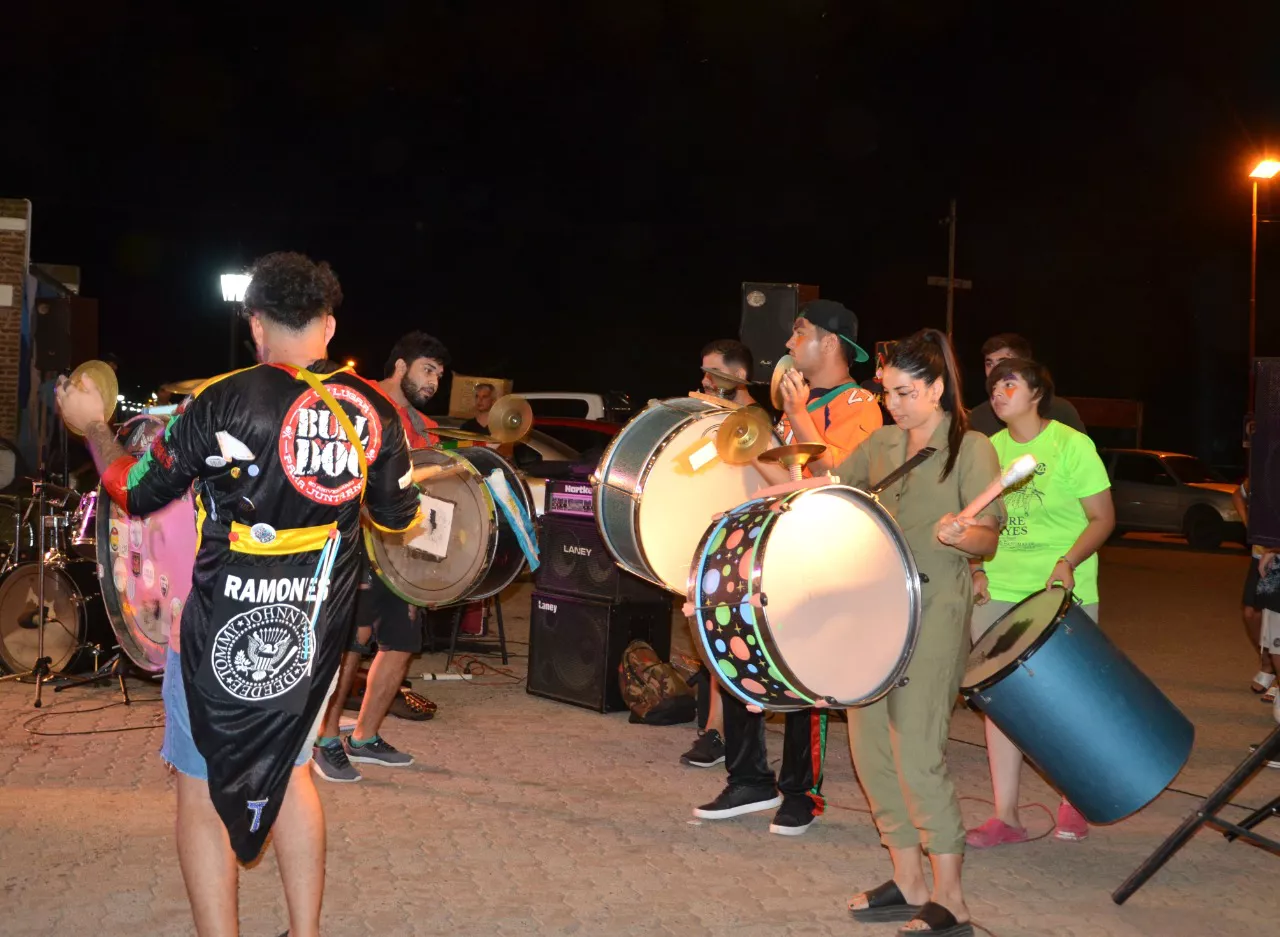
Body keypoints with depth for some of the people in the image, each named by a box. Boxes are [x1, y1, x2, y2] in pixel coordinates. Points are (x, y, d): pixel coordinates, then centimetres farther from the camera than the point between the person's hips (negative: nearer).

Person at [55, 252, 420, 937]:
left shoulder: (223, 403, -13)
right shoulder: (373, 411, -2)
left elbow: (134, 493, -3)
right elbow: (399, 516, 11)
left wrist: (93, 427, 14)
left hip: (224, 634, -5)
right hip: (316, 635, 5)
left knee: (202, 785, 8)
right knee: (288, 769, 22)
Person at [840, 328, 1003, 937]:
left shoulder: (971, 450, -7)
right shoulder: (883, 443, 11)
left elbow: (989, 538, -12)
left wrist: (961, 533, -34)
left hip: (935, 610, -7)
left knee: (916, 753, -11)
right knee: (869, 742, 8)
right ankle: (908, 884, 20)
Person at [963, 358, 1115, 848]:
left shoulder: (1071, 445, -6)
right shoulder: (990, 450, 8)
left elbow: (1103, 518, -6)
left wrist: (1067, 564, -21)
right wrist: (978, 570, 0)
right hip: (999, 593, 4)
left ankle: (1073, 803, 29)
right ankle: (1006, 816, 8)